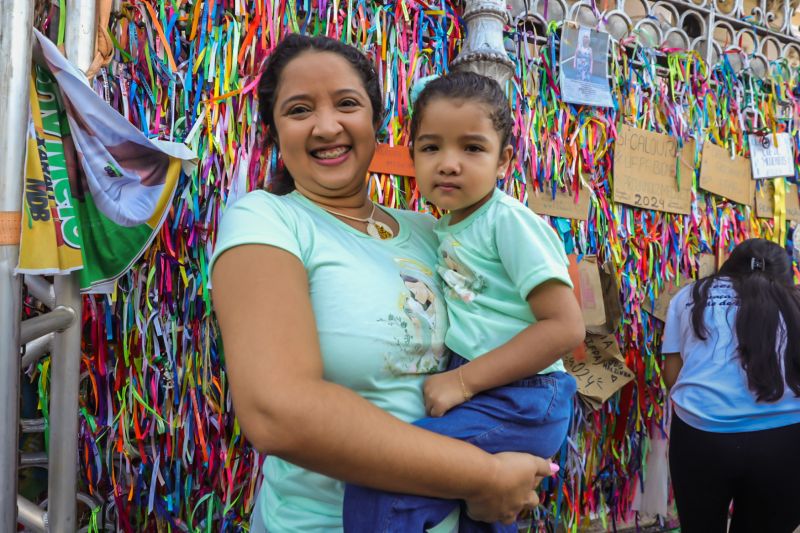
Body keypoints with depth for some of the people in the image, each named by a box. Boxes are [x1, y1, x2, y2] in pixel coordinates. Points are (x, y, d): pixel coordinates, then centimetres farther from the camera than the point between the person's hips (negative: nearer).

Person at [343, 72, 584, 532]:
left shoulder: (507, 220, -13)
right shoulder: (445, 227, 9)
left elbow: (566, 327, -19)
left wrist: (464, 380, -19)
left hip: (518, 403, -8)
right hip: (479, 395, 8)